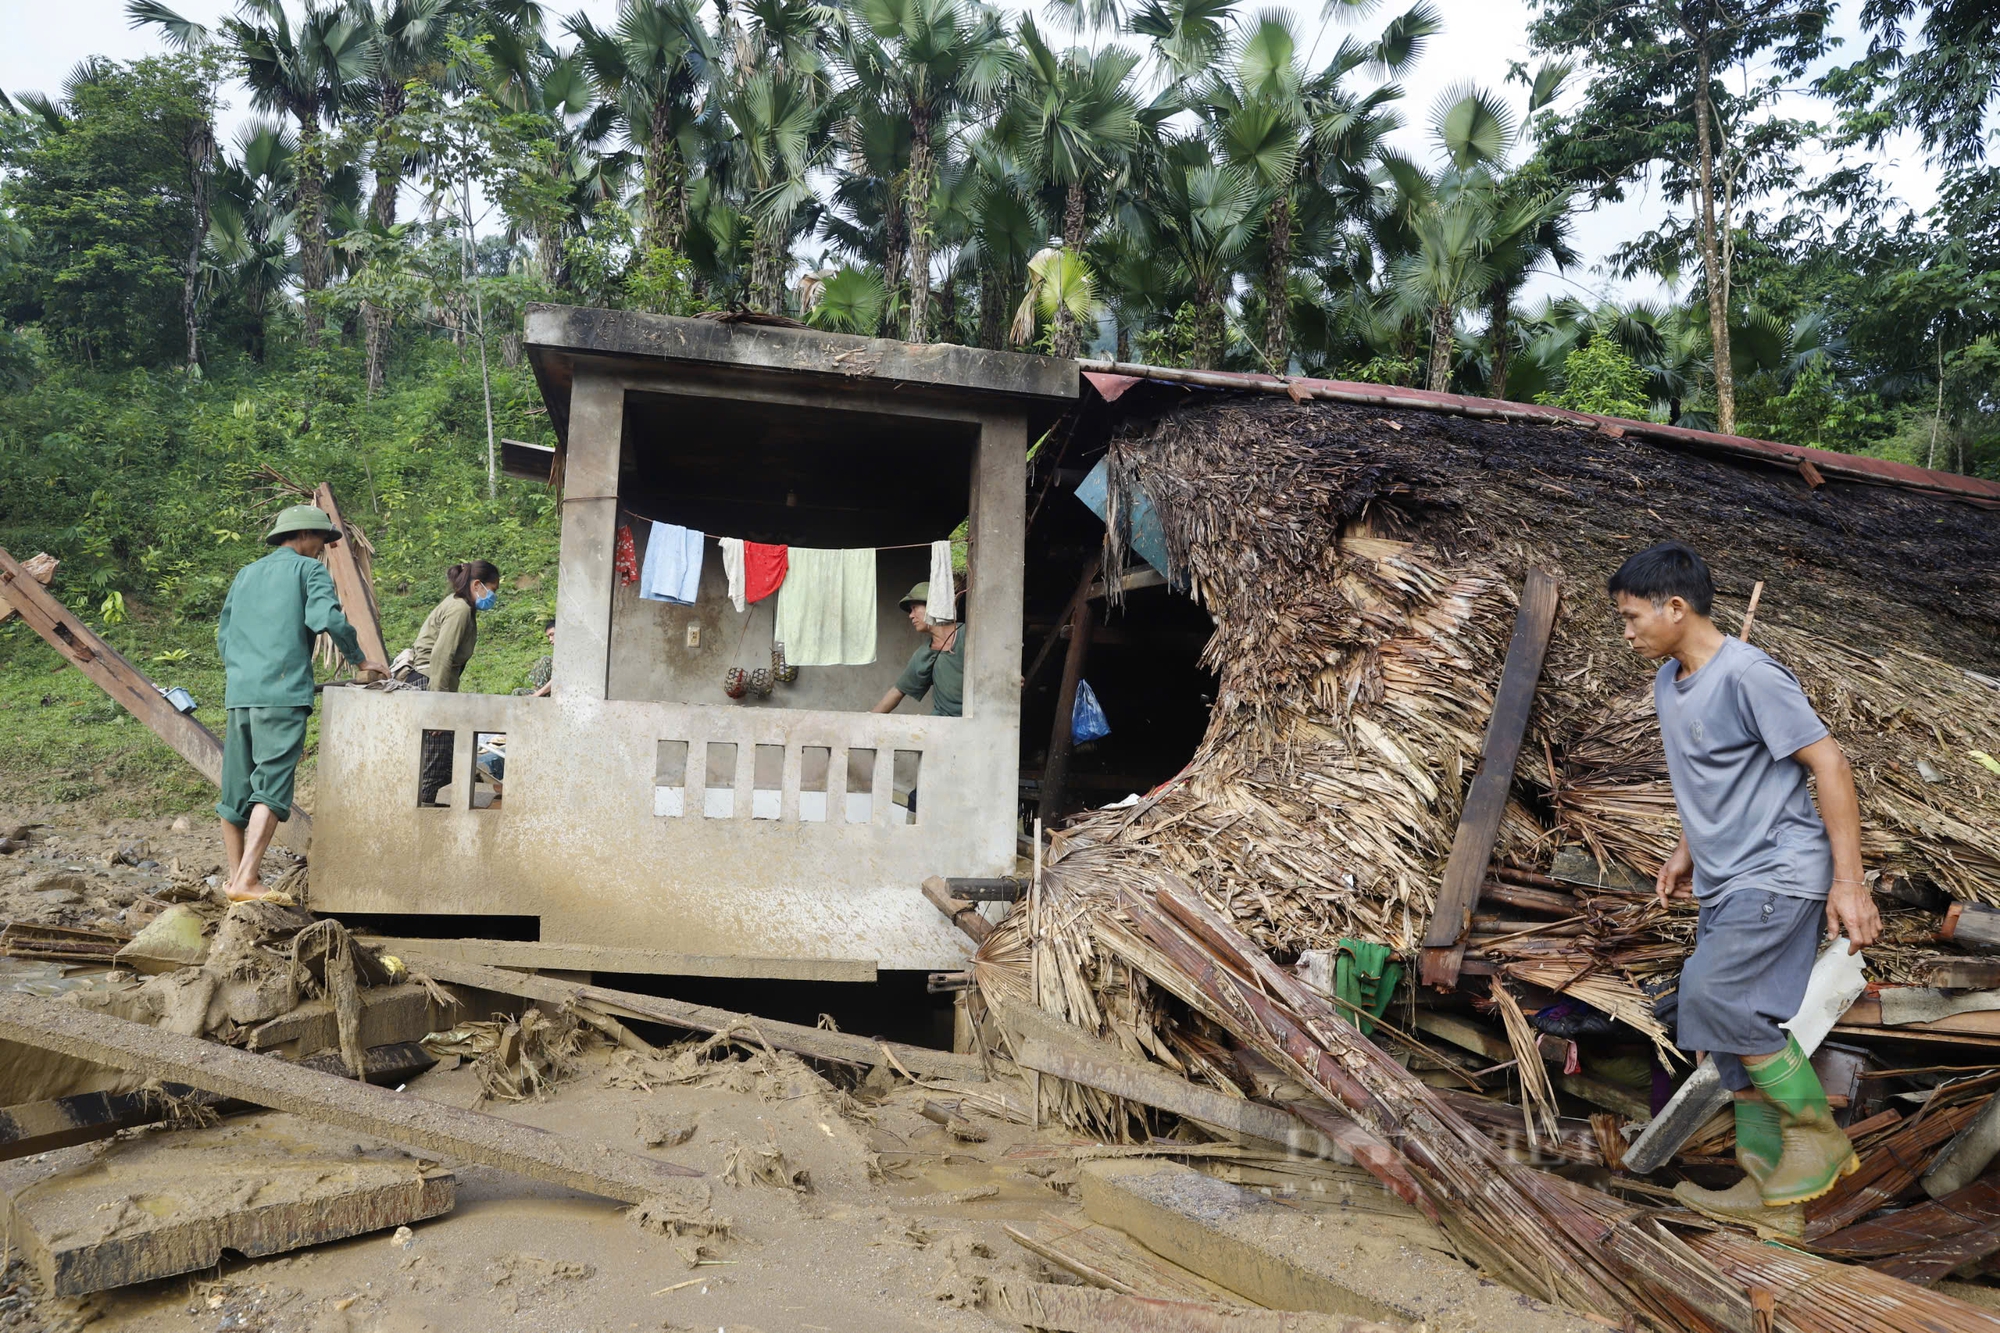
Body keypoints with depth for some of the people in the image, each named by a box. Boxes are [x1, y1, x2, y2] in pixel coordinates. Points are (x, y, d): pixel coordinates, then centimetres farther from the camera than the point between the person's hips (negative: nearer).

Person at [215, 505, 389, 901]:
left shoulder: (246, 574, 24)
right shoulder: (309, 569, 5)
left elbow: (223, 636, 25)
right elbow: (326, 617, -12)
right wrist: (360, 659, -1)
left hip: (238, 693, 7)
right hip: (283, 693, -7)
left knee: (236, 789, 11)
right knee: (271, 788, -11)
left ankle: (233, 877, 18)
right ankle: (246, 880, -20)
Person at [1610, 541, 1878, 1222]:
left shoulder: (1748, 675, -17)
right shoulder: (1669, 682, 11)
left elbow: (1829, 763, -17)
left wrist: (1848, 881, -18)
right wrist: (1687, 852, 27)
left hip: (1779, 872, -9)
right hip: (1727, 884, 9)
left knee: (1715, 996, -21)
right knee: (1734, 1024, 8)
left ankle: (1819, 1138, -2)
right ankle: (1767, 1182, 18)